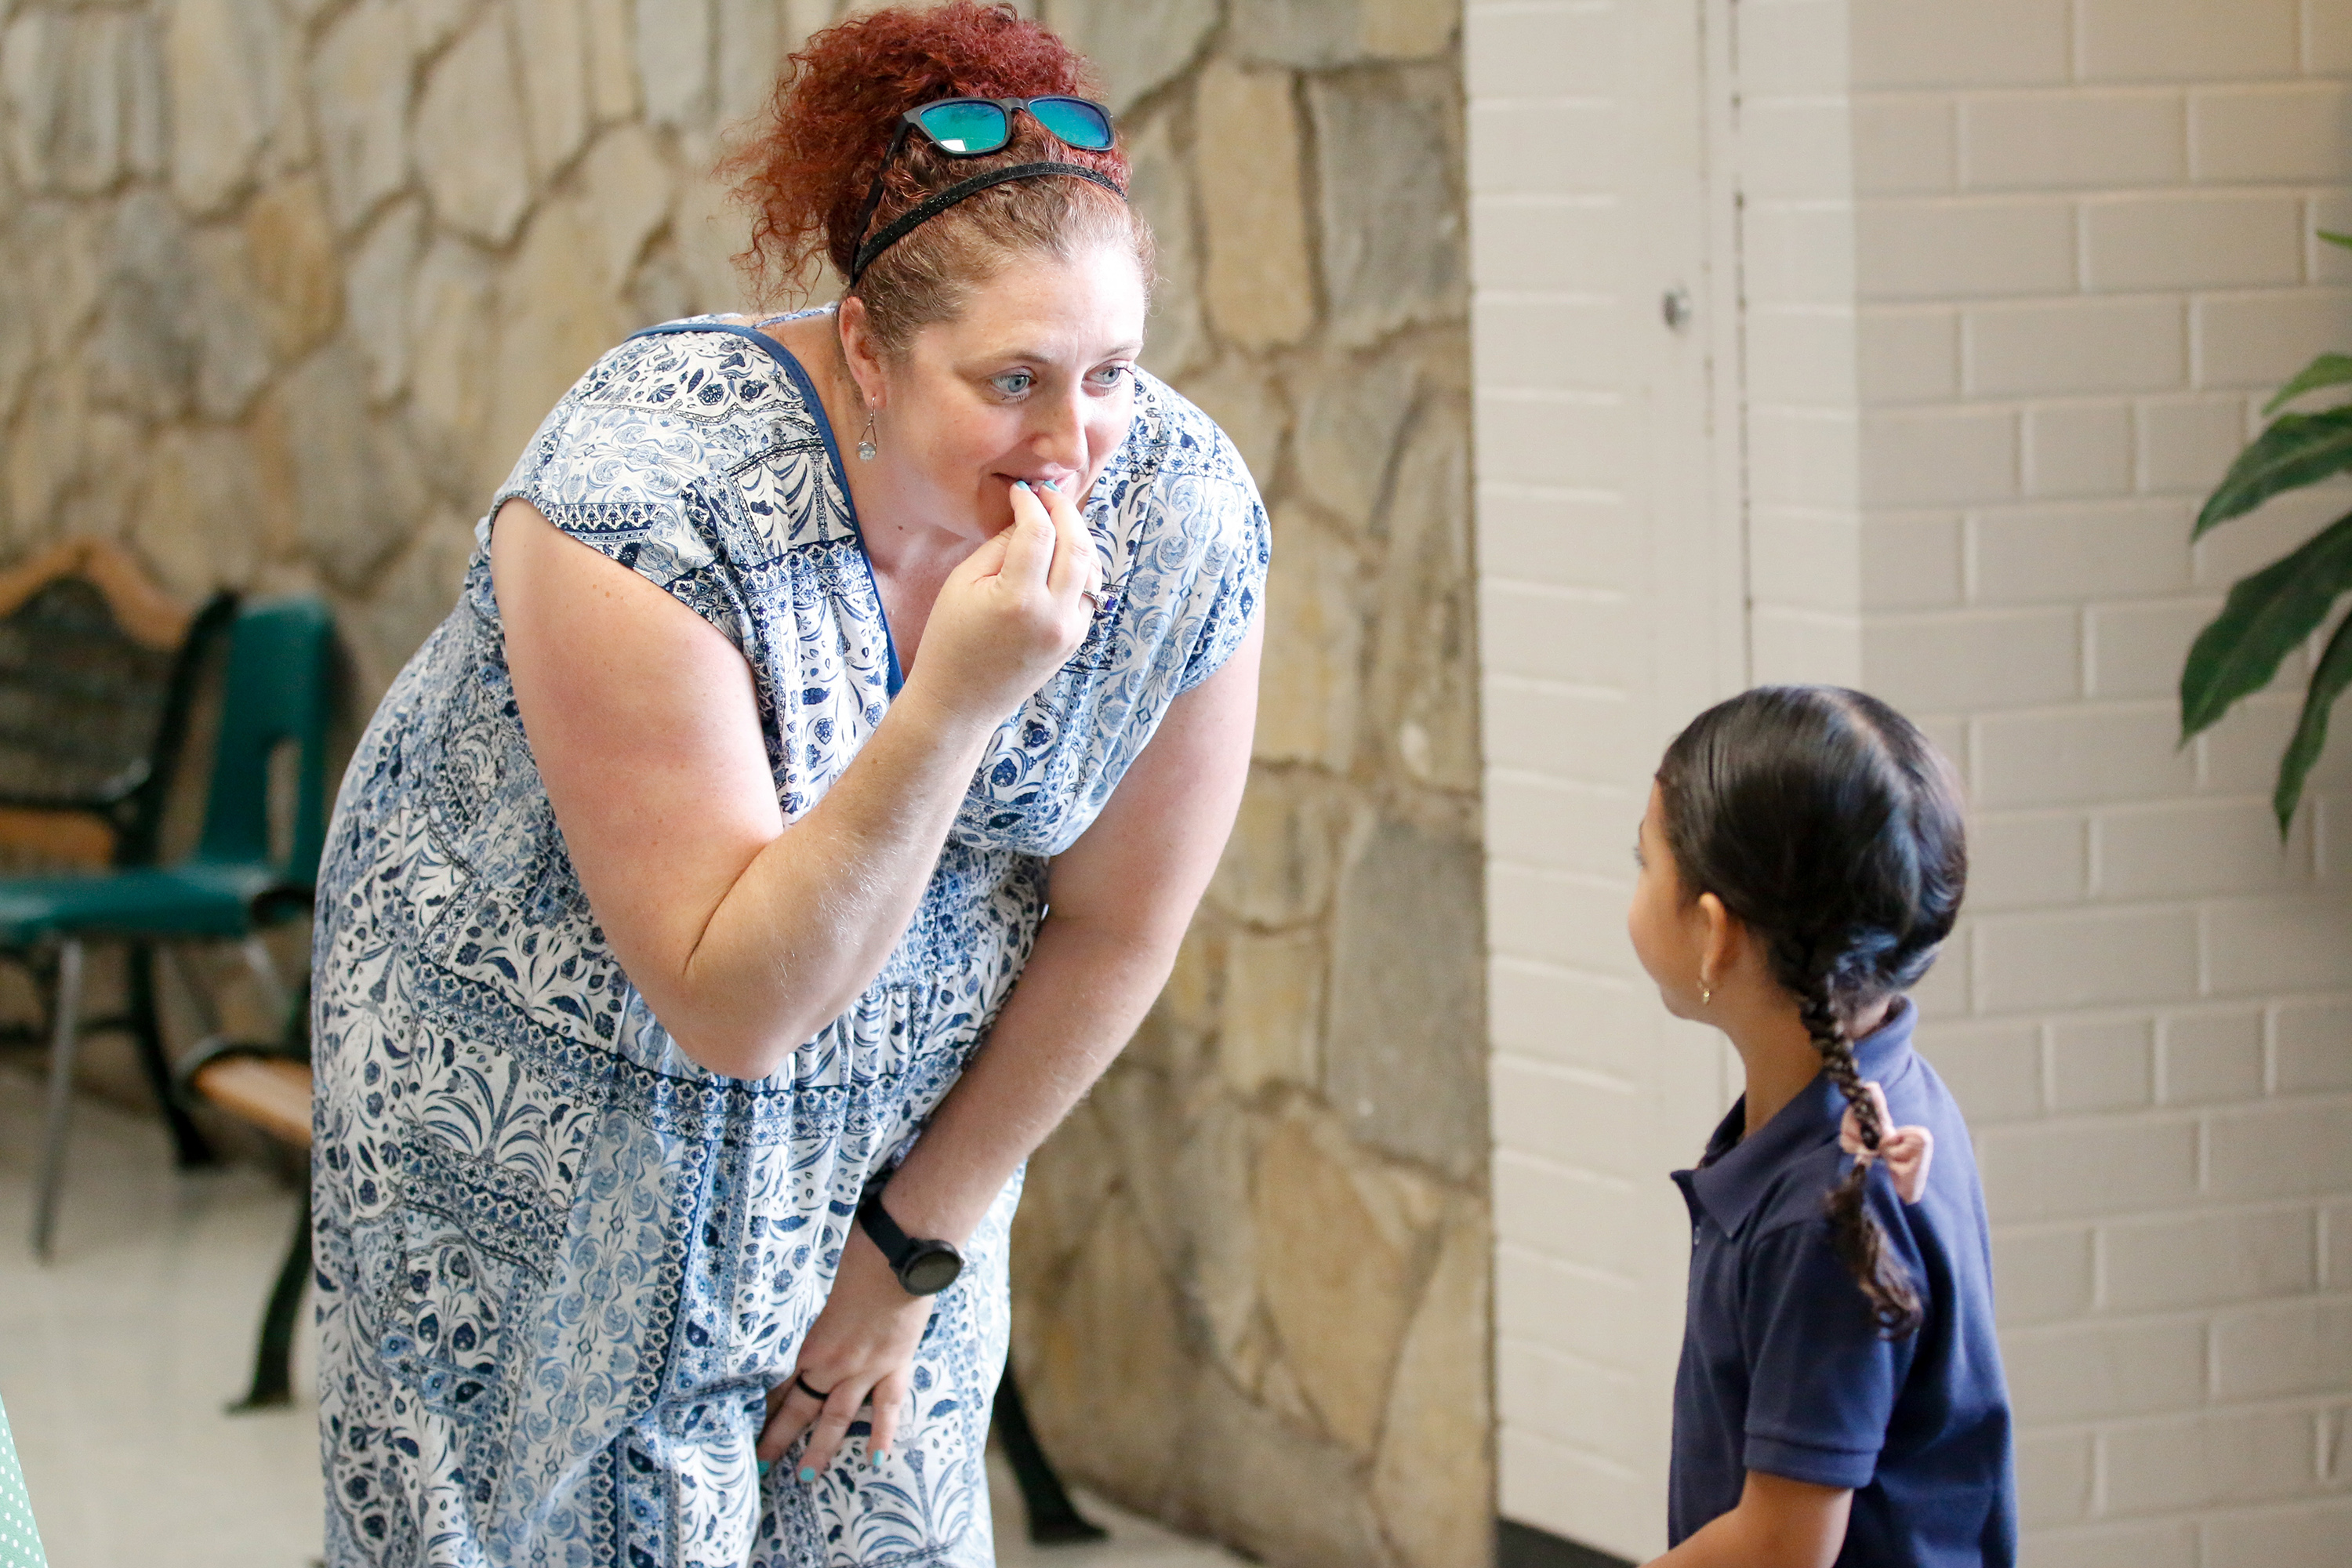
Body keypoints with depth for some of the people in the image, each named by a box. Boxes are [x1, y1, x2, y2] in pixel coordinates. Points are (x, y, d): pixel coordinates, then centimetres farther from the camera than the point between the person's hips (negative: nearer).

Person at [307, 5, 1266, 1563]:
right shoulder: (646, 496, -33)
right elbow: (734, 1002, -32)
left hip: (904, 1102, 4)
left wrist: (920, 1238, 1)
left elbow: (1115, 933, -5)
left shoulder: (1183, 521, -20)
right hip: (539, 1098, -3)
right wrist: (957, 702, -42)